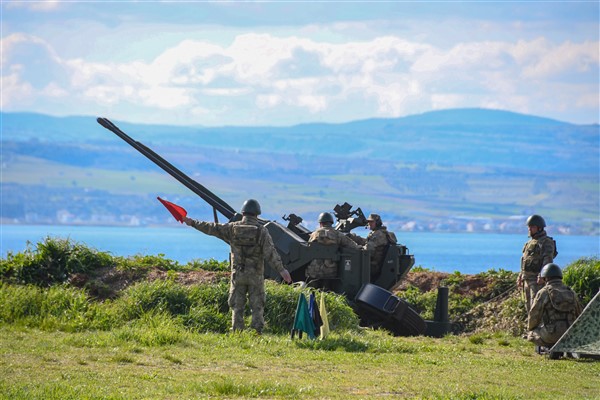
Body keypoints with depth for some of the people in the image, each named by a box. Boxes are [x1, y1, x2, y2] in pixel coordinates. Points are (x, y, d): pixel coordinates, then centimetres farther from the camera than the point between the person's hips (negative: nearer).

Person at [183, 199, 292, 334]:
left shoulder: (233, 228, 0)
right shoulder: (261, 231, -7)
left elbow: (211, 228, 8)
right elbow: (270, 253, -15)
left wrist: (193, 223, 21)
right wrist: (281, 269, -16)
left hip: (238, 274, 2)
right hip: (255, 275, -2)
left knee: (237, 307, 9)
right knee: (257, 307, 6)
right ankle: (257, 332, 0)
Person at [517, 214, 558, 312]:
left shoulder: (546, 242, -9)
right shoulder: (531, 242, 18)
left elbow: (548, 260, -19)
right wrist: (520, 276, 19)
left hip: (538, 279, -9)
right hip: (527, 278, 9)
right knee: (529, 305, 10)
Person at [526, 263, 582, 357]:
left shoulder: (543, 293, -5)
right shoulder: (571, 293, 9)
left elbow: (534, 316, -3)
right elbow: (579, 316, 18)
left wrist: (530, 330, 18)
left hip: (550, 335, -6)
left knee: (532, 334, 21)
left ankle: (550, 347, -1)